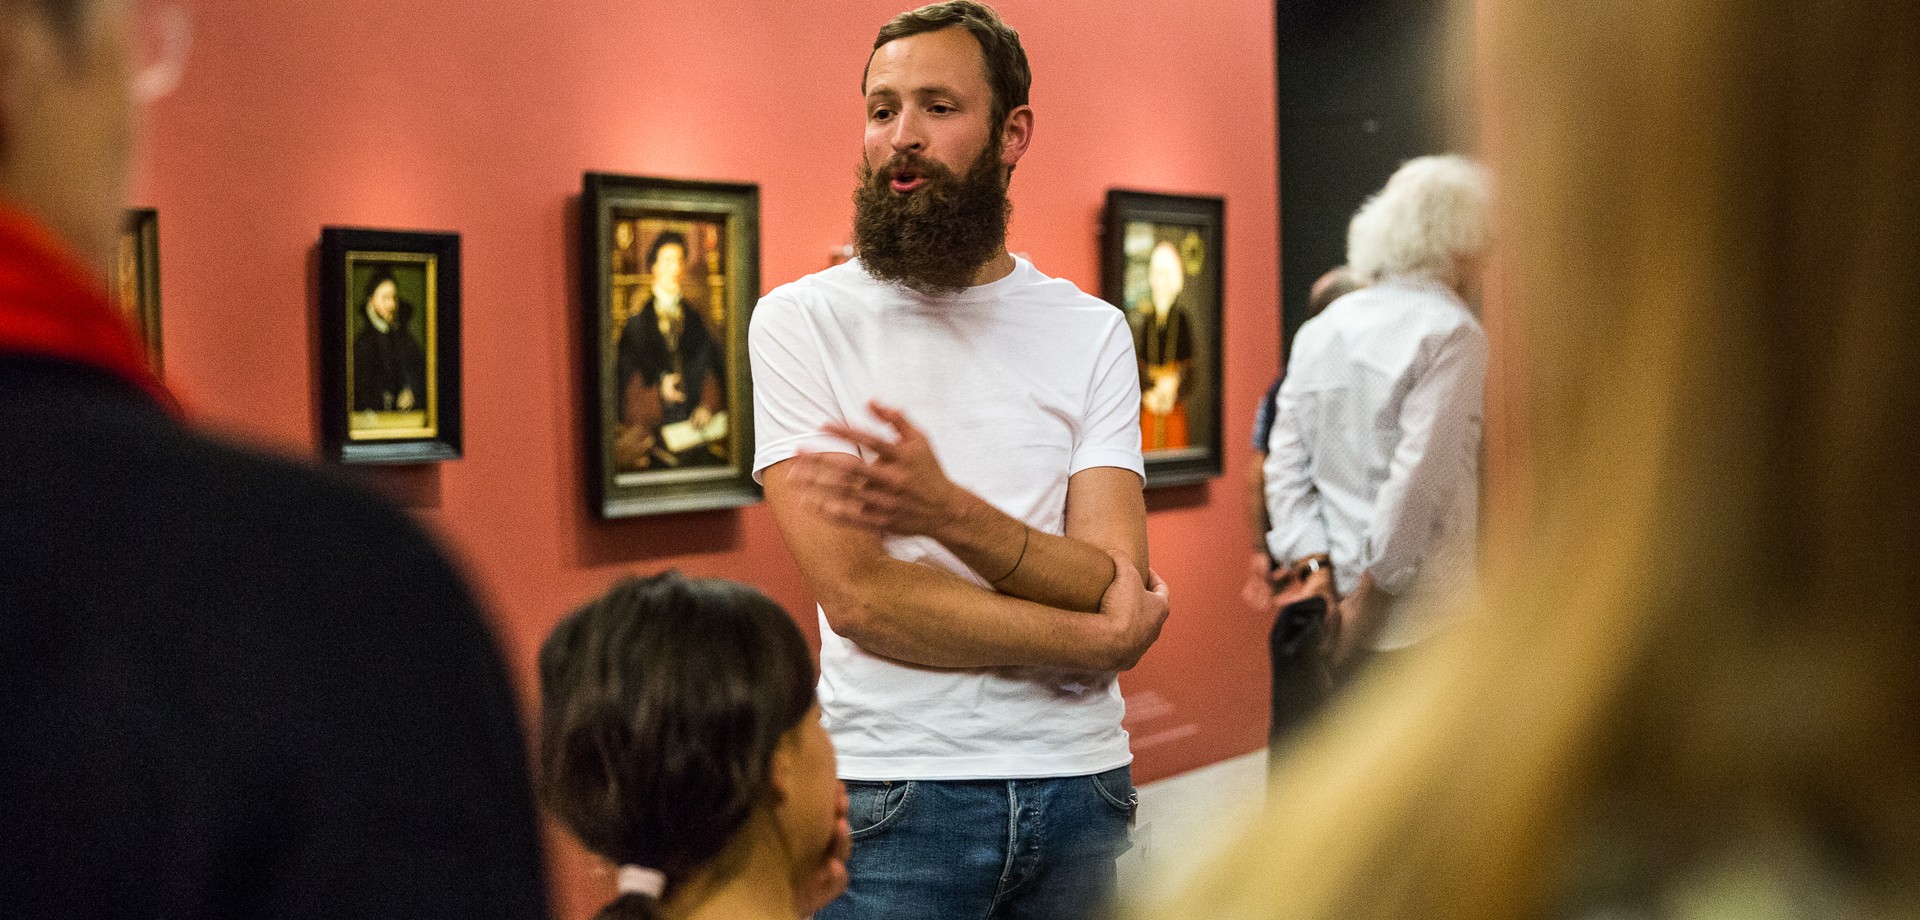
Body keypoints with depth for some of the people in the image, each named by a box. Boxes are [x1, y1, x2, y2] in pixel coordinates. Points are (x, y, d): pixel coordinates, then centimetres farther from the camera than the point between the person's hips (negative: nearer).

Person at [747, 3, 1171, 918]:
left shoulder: (1091, 332, 5)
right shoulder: (801, 322, -4)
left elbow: (1115, 585, -7)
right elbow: (857, 596, -13)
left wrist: (948, 511, -24)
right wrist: (1094, 638, -8)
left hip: (1077, 782, 3)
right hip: (893, 795, -2)